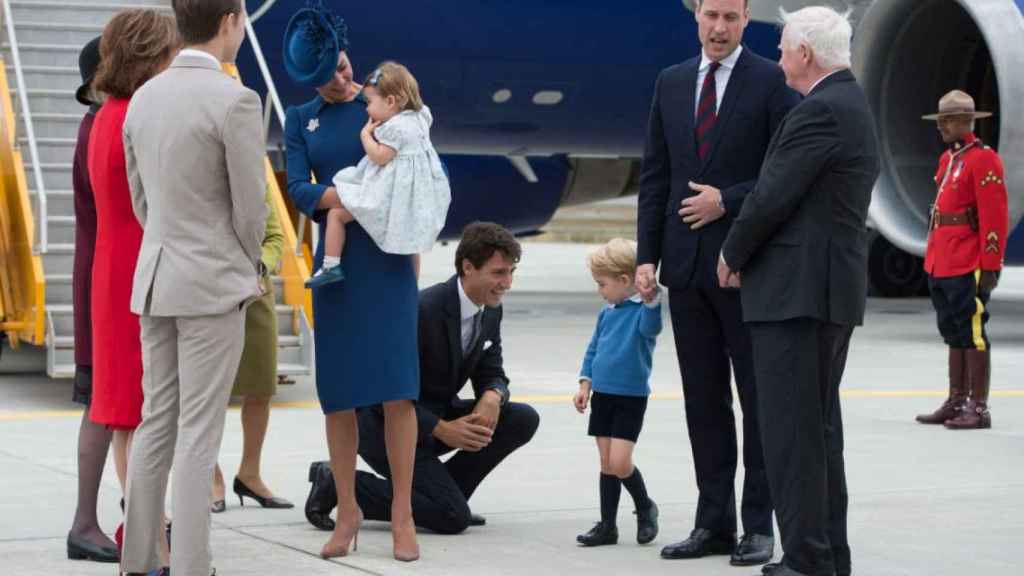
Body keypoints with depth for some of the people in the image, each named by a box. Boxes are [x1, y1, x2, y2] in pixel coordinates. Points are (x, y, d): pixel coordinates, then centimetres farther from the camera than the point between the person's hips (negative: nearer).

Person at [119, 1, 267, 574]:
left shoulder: (143, 98, 7)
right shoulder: (237, 101, -17)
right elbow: (251, 209, -13)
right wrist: (246, 271, 9)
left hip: (157, 279, 7)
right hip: (213, 285, -7)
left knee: (157, 424, 13)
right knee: (199, 435, -4)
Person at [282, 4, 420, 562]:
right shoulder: (299, 120, 9)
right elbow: (299, 189, -4)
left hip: (387, 255, -2)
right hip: (336, 259, 2)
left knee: (395, 383, -8)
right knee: (336, 391, 1)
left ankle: (402, 513, -4)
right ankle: (347, 512, 11)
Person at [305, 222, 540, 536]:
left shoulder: (490, 311, 0)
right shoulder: (424, 310, -26)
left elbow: (491, 373, 8)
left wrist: (492, 396, -17)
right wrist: (441, 429, -27)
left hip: (434, 414, 8)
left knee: (524, 420, -7)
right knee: (453, 518, -20)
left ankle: (444, 491, 5)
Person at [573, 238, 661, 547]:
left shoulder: (641, 310, -12)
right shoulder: (606, 313, 10)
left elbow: (651, 327, -34)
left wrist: (651, 299, -51)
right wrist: (585, 386, 11)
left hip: (631, 398, -7)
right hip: (602, 395, 7)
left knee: (619, 463, -11)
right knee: (606, 464, 9)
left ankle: (645, 507, 14)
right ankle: (607, 525, 15)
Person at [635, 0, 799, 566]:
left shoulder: (771, 82, -3)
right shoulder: (671, 83, 11)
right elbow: (655, 176, 11)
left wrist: (727, 200, -14)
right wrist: (647, 255, 5)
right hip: (687, 263, 5)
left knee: (758, 399, 1)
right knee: (704, 400, 8)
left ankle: (758, 525, 6)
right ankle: (714, 523, 13)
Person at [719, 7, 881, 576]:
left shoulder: (822, 111, -15)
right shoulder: (853, 105, 17)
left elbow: (772, 197, -16)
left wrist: (732, 256, -1)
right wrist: (747, 254, 14)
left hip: (798, 290, -11)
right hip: (834, 289, 11)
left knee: (791, 430, -8)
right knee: (820, 427, 15)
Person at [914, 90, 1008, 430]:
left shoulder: (984, 160, -11)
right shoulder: (947, 160, 16)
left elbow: (995, 218, -15)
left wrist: (989, 267, -18)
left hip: (968, 268, -9)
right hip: (942, 267, 9)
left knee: (972, 334, -5)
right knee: (954, 335, 13)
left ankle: (979, 409, -1)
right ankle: (956, 402, 20)